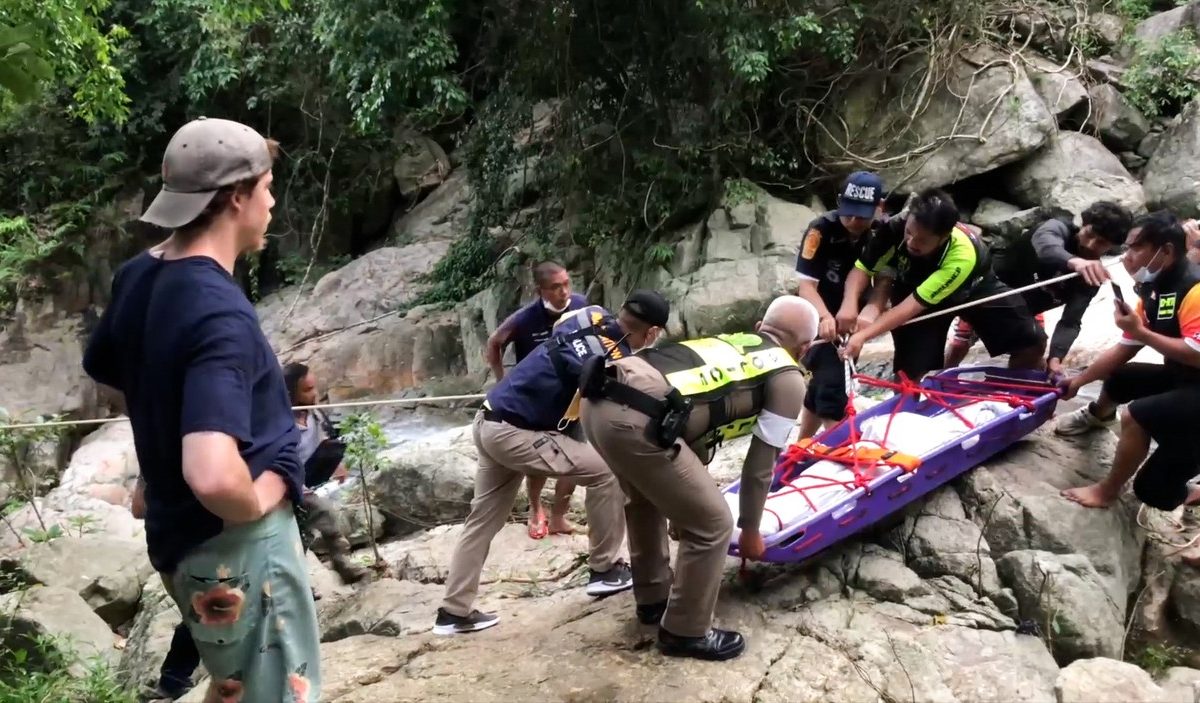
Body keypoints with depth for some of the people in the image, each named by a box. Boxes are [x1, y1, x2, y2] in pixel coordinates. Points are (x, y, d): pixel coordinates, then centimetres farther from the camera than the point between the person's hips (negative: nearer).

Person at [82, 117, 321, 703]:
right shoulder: (220, 313, -27)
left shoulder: (137, 278, 0)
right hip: (235, 543, -9)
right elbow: (214, 477, -39)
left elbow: (100, 368, 23)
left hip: (178, 533, 9)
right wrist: (258, 505, -19)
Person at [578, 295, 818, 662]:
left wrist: (688, 494, 51)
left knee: (647, 497, 33)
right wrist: (751, 530, 32)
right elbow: (761, 464, 16)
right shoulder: (789, 379, 12)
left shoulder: (730, 342, 32)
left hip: (597, 398, 9)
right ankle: (685, 631, 25)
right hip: (636, 421, -8)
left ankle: (653, 599, 48)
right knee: (712, 525, 9)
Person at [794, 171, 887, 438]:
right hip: (819, 318, -3)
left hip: (853, 316, 4)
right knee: (830, 381, -17)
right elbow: (806, 286, -28)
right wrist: (826, 318, -47)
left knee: (824, 383, 9)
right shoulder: (822, 229, -25)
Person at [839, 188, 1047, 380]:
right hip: (915, 285, 1)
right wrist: (849, 306, -48)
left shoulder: (963, 255, -44)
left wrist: (863, 335, -50)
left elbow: (915, 304, -45)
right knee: (908, 373, -13)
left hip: (973, 289, -1)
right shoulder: (896, 228, -36)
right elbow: (862, 268, -27)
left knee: (1032, 341, -8)